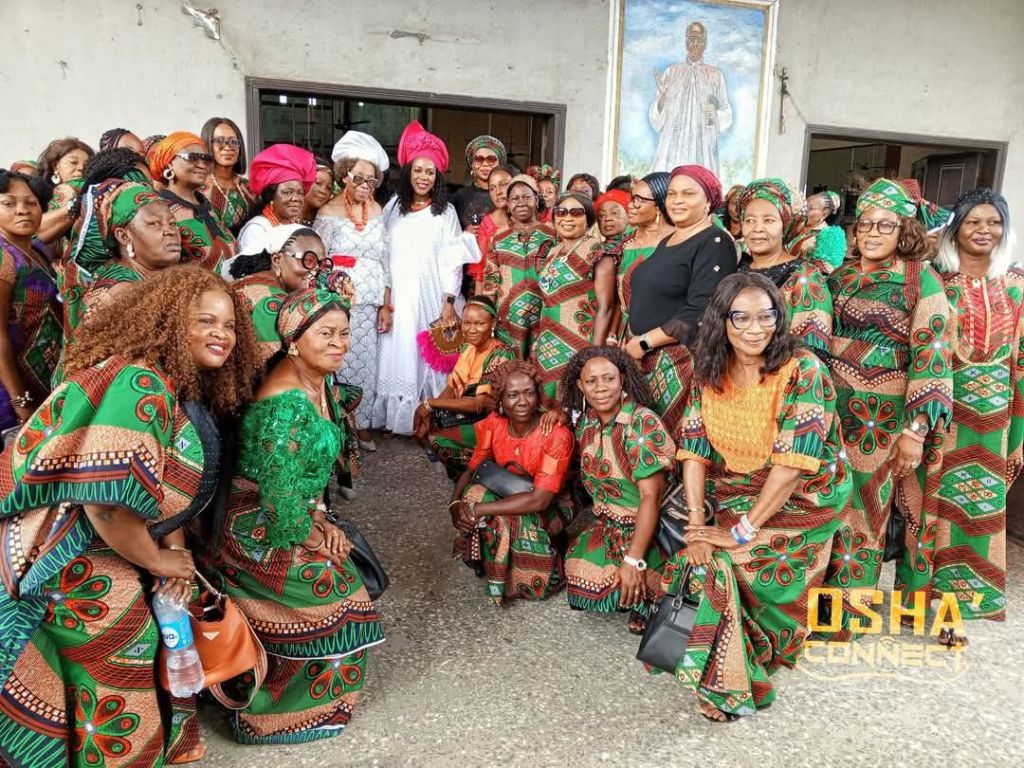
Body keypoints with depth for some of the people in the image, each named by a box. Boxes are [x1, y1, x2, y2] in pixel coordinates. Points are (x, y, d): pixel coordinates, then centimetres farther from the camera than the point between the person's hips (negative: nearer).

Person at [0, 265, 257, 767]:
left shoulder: (190, 391, 3)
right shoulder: (138, 385, -28)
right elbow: (107, 503, -33)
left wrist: (174, 547, -4)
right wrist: (157, 561, -16)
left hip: (112, 548, 9)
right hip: (63, 559, -9)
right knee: (120, 669, 4)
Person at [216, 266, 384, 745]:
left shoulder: (322, 381, 0)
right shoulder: (286, 403, -29)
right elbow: (278, 495, -27)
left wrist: (321, 520, 3)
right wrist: (314, 538, -12)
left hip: (295, 516, 9)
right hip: (264, 532, -9)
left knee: (347, 564, 17)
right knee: (332, 590, 3)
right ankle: (267, 717, 26)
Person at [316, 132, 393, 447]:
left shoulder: (377, 212, 8)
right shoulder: (328, 214, -4)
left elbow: (385, 261, 9)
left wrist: (386, 305, 6)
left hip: (371, 305, 4)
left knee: (367, 364, 8)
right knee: (341, 363, 0)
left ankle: (363, 424, 21)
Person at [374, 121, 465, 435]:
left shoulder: (445, 212, 2)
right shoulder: (393, 206, 10)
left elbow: (453, 259, -2)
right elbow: (381, 253, 11)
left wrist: (450, 301, -9)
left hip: (430, 296, -2)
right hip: (397, 296, 3)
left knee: (428, 354, -1)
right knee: (397, 353, 3)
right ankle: (392, 415, 13)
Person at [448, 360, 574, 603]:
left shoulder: (556, 435, -27)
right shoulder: (494, 423, -12)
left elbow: (539, 500, -31)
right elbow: (472, 470, -3)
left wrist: (477, 509, -32)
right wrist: (455, 504, -25)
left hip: (548, 509, -4)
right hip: (507, 498, 4)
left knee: (511, 522, -35)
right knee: (474, 493, -27)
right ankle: (488, 565, -4)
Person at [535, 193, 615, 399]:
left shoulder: (596, 252, -7)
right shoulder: (552, 253, 14)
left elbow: (604, 309, -12)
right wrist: (536, 346, 16)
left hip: (578, 349, -7)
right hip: (548, 349, 7)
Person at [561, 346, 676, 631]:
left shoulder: (643, 423, -21)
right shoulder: (586, 421, -1)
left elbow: (650, 496, -24)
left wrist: (634, 561, -27)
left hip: (647, 527, -6)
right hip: (606, 523, 6)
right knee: (579, 573, -14)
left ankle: (643, 597, 5)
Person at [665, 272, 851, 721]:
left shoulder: (803, 371, -19)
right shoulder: (709, 375, -2)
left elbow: (792, 462, -25)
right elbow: (694, 449, -5)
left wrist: (742, 532, -25)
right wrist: (697, 523, -17)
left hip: (800, 500, -5)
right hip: (732, 495, 5)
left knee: (727, 564, -20)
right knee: (699, 558, -16)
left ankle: (734, 685, 2)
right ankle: (728, 674, 7)